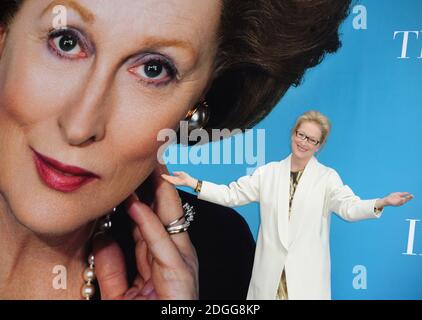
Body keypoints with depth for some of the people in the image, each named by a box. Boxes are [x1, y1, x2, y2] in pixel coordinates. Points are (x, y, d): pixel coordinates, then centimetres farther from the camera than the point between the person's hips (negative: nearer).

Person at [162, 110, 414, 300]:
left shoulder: (328, 177, 0)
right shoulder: (269, 173, 8)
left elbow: (349, 207, -14)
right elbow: (232, 195, 8)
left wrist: (382, 203, -33)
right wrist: (193, 183, -1)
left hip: (307, 272, -2)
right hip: (271, 270, 2)